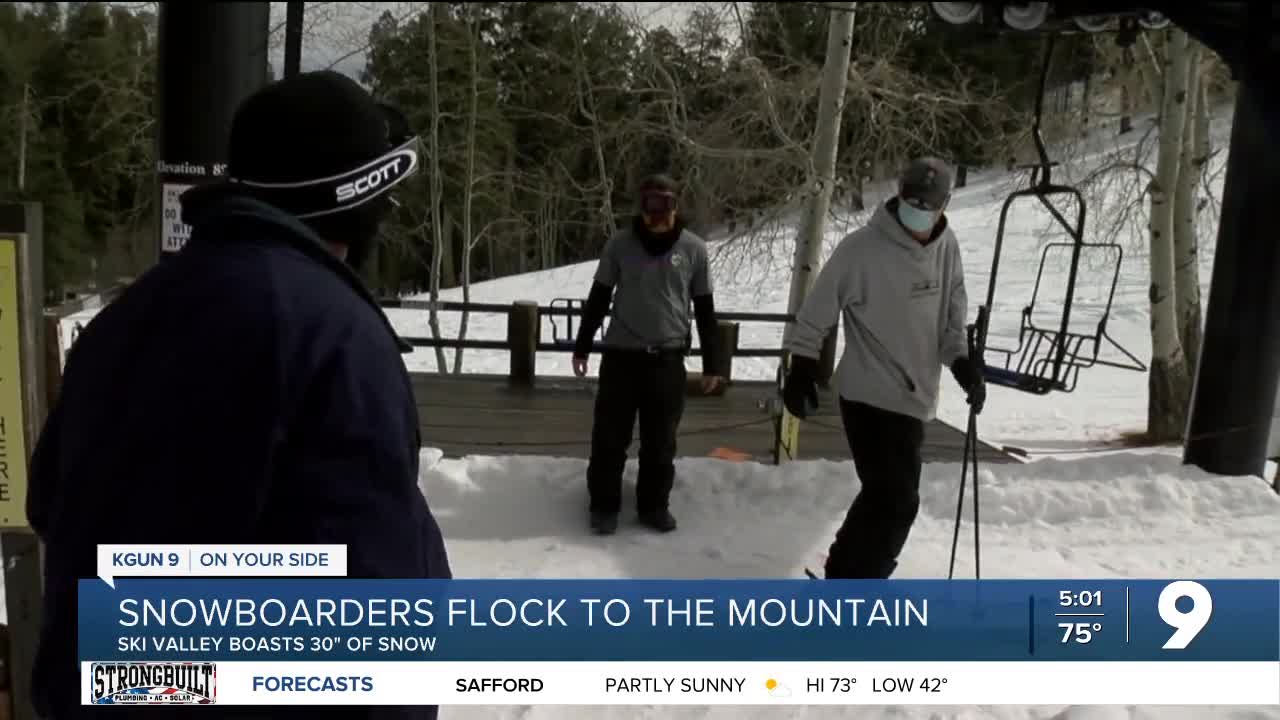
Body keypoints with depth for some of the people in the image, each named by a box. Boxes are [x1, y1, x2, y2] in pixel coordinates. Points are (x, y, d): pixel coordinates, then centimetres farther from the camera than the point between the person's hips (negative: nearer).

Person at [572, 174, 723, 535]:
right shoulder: (620, 244, -2)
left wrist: (711, 364, 4)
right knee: (610, 437, 4)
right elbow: (598, 298, 6)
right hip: (620, 355, 0)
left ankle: (654, 504, 25)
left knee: (660, 440, 9)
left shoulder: (693, 248, 0)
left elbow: (705, 309, 5)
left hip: (668, 359, 0)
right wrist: (581, 347, 6)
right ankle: (604, 505, 20)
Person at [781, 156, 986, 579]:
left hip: (914, 398, 7)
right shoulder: (862, 248, -15)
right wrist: (801, 371, -9)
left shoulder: (947, 248, 3)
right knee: (896, 500, -9)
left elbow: (953, 314, 14)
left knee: (885, 497, 16)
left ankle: (845, 575, 33)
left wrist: (961, 361, 0)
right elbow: (817, 312, -8)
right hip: (870, 396, -7)